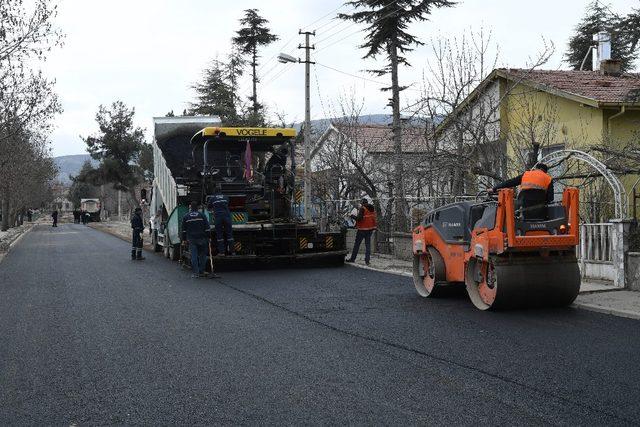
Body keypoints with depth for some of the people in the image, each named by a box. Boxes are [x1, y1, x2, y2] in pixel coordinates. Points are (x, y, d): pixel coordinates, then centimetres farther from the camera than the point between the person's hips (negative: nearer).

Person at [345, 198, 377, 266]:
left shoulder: (362, 209, -13)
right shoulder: (373, 209, 8)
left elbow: (359, 218, -20)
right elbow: (375, 218, 13)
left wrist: (353, 216, -7)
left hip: (362, 229, -6)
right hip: (370, 229, 6)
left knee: (357, 244, 4)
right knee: (368, 244, 8)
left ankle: (352, 259, 10)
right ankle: (367, 260, 2)